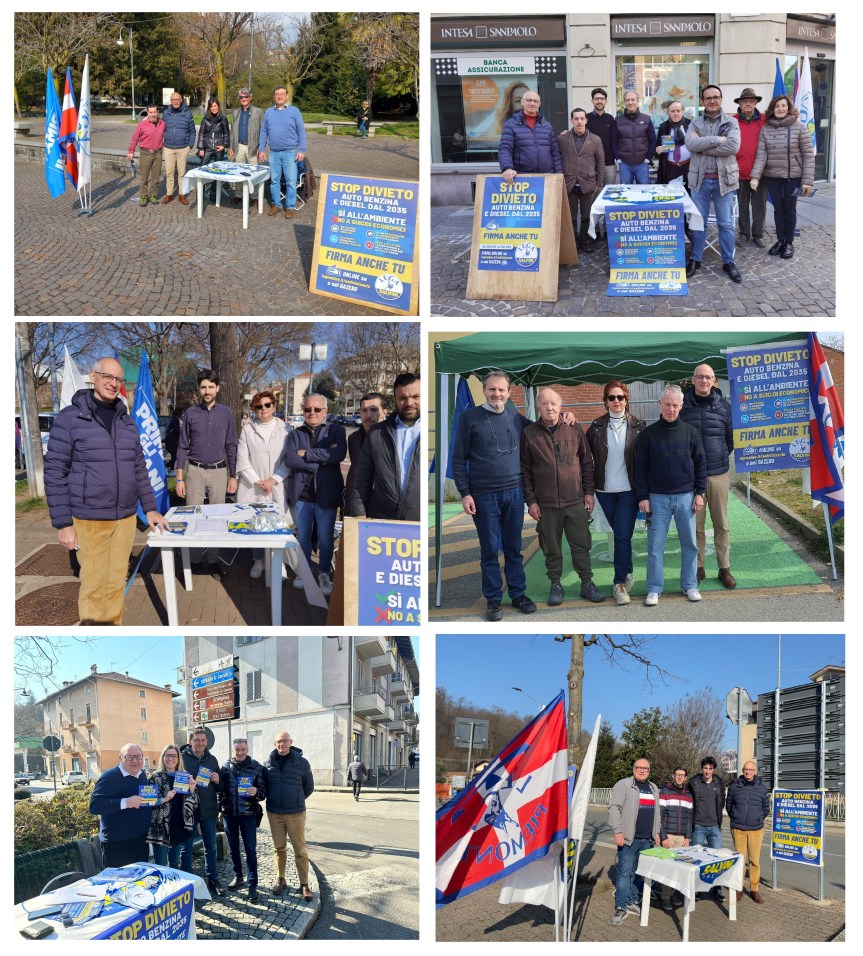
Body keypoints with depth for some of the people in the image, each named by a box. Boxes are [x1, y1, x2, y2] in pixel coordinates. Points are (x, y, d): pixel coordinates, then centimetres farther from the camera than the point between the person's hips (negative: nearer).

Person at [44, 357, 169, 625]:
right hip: (88, 520, -5)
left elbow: (139, 469, 17)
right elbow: (54, 474, -7)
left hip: (125, 518, 5)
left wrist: (150, 509, 11)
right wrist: (63, 524, -10)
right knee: (94, 585, 1)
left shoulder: (127, 421, 9)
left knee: (116, 583, 10)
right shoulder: (69, 419, -7)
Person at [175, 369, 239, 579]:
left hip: (219, 471, 0)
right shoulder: (190, 414, 2)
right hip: (195, 471, 0)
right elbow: (182, 447, 4)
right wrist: (179, 479, -1)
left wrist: (233, 477, 3)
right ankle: (194, 560, 7)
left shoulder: (226, 413, 3)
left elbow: (231, 447, 7)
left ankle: (213, 561, 11)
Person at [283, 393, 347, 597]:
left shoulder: (336, 431, 2)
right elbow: (289, 459, -8)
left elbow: (339, 454, -17)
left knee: (326, 538, 7)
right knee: (303, 536, 11)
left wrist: (307, 454, -12)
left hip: (326, 494, -2)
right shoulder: (295, 434, 9)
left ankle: (324, 574, 22)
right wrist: (321, 460, -15)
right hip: (301, 494, 2)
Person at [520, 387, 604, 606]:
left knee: (581, 545, 6)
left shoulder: (575, 429, 3)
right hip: (546, 504, -1)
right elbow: (525, 471, 2)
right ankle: (556, 586, 20)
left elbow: (587, 463, 9)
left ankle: (587, 584, 17)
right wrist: (531, 501, -2)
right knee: (551, 548, 7)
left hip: (576, 501, 1)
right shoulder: (529, 434, 0)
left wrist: (589, 492, 5)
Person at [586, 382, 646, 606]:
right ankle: (626, 573, 28)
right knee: (620, 534, 12)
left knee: (622, 536, -7)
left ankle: (621, 583, -1)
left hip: (628, 490, -2)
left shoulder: (637, 426, -2)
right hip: (605, 491, 2)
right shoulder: (597, 426, 2)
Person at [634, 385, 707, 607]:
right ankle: (654, 589, 9)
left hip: (686, 497, 1)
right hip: (657, 497, -1)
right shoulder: (648, 434, 0)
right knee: (655, 546, 1)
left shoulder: (690, 432, 2)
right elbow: (640, 468, 1)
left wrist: (700, 493, -1)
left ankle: (689, 585, 19)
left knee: (690, 544, 7)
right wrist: (643, 497, -5)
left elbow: (700, 464, 6)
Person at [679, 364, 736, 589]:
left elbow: (732, 438, 15)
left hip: (718, 474, 1)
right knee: (696, 525, 3)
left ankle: (725, 569, 13)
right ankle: (698, 568, 12)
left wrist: (722, 457, 14)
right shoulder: (682, 405, -1)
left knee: (722, 524, 5)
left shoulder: (723, 406, 3)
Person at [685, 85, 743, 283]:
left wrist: (704, 147, -15)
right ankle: (695, 259, 19)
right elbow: (690, 143, -14)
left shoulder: (731, 122, 1)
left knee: (726, 223, 5)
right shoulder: (695, 123, 5)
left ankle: (728, 262, 13)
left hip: (724, 179, -1)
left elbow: (733, 146, -16)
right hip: (700, 179, 1)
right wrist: (717, 139, -18)